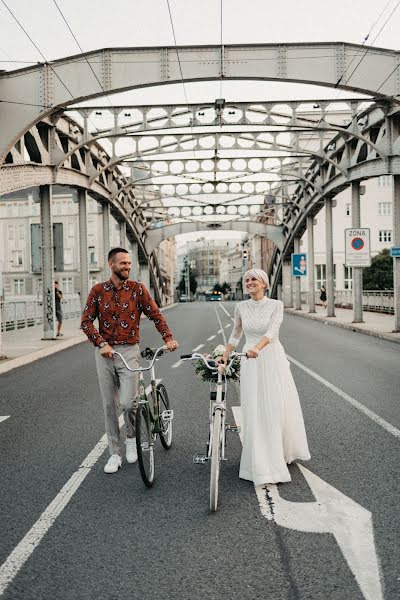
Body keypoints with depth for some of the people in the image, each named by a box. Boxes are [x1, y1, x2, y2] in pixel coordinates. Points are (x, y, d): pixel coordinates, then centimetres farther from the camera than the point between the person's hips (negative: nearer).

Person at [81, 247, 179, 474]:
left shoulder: (138, 289, -1)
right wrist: (101, 343, -13)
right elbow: (86, 321, 1)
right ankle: (115, 454, 20)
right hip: (105, 352, 2)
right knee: (109, 405, 7)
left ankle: (132, 438, 19)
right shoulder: (98, 290, 2)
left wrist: (168, 338, -14)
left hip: (129, 351, -2)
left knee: (128, 402, -13)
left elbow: (156, 314, -1)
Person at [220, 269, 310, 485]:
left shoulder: (276, 305, -4)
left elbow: (271, 331, -20)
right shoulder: (241, 307, 5)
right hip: (250, 362, 2)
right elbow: (235, 335, 16)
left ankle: (283, 453, 28)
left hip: (273, 359, -2)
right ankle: (262, 466, 8)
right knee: (255, 412, 0)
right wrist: (223, 360, 13)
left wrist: (257, 347, -37)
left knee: (279, 408, 3)